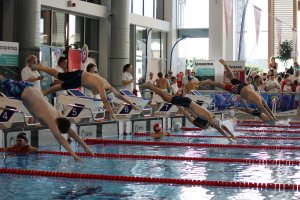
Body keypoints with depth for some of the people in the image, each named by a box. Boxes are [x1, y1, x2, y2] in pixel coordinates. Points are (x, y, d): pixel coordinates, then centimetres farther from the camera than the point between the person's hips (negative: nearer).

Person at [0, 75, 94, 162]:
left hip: (33, 89, 6)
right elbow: (59, 137, -45)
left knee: (14, 84, 32)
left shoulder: (58, 116, -16)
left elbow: (72, 132, -10)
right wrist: (73, 154, -51)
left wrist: (85, 146, -15)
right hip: (23, 93, -6)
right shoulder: (50, 120, -35)